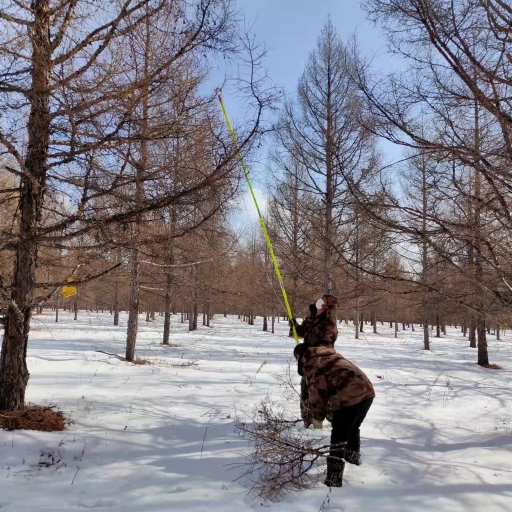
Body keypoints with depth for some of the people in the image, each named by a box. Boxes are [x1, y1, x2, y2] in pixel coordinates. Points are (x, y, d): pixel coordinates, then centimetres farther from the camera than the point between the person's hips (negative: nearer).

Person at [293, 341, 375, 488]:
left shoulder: (309, 364, 1)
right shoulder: (329, 352, 25)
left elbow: (316, 393, 1)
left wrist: (317, 418, 14)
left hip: (348, 397, -8)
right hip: (367, 390, 9)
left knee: (338, 435, 3)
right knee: (354, 427, 31)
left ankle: (334, 478, 2)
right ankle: (354, 454, 52)